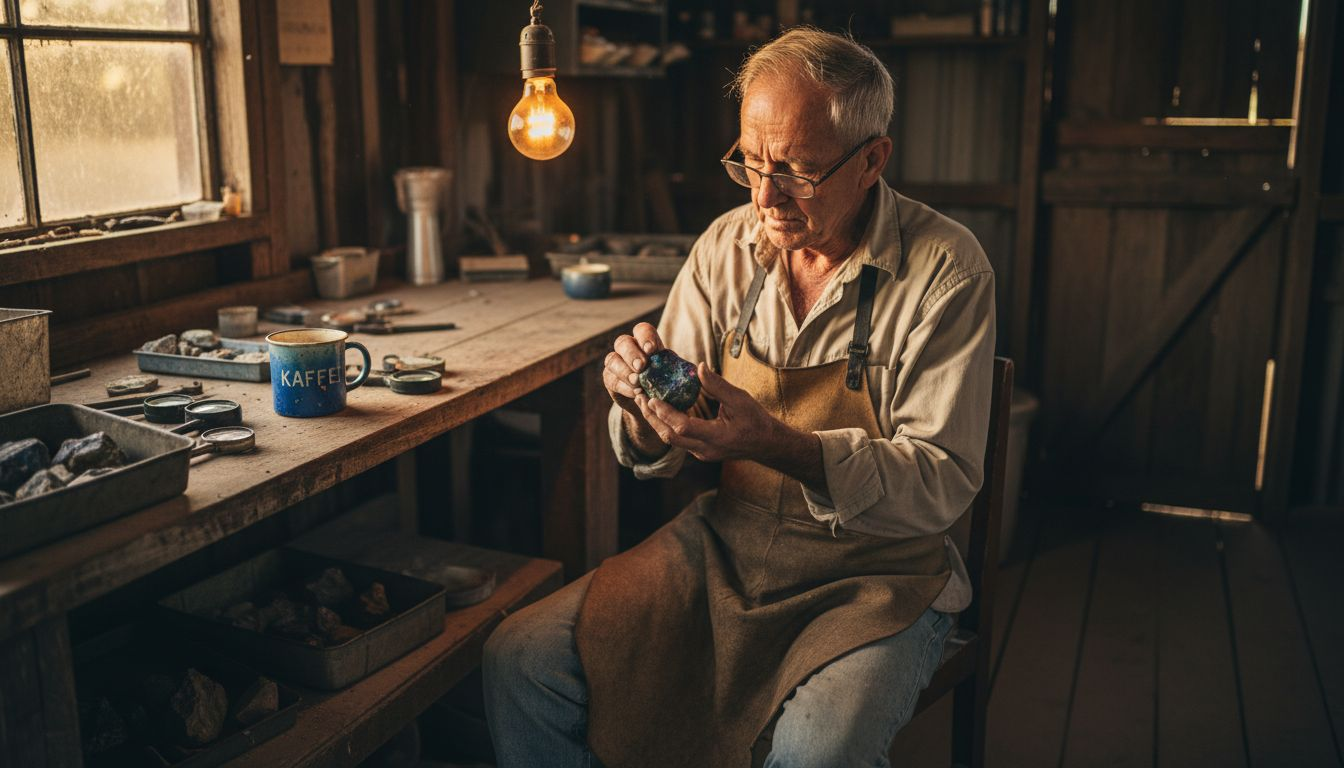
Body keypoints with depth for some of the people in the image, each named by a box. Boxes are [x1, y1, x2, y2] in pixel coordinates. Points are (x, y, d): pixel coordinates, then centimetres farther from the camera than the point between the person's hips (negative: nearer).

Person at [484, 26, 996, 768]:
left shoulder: (945, 269, -12)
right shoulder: (726, 246, 0)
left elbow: (942, 483, -16)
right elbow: (654, 455, 6)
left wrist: (779, 447, -30)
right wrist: (644, 411, -19)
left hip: (878, 568, -3)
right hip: (730, 539, 4)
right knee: (521, 661, -12)